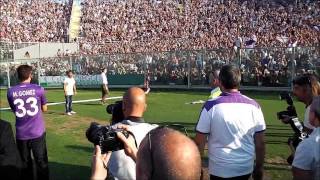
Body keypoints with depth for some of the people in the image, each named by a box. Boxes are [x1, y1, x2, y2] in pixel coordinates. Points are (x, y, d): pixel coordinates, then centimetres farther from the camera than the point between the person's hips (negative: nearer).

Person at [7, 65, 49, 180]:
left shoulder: (11, 92, -2)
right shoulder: (38, 89, -7)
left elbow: (14, 111, 12)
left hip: (21, 134, 2)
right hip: (37, 132, -2)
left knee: (25, 164, 14)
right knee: (41, 162, 9)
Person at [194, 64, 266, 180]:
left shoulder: (211, 106, -14)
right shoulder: (253, 106, -6)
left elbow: (199, 142, -10)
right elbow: (260, 143, 0)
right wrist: (259, 167, 13)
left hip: (220, 170, -3)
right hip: (246, 169, 3)